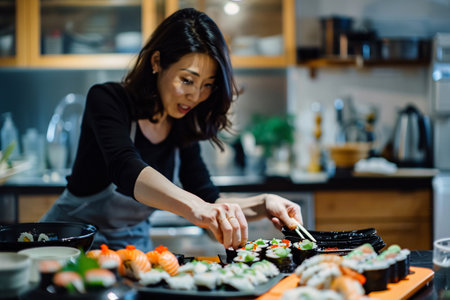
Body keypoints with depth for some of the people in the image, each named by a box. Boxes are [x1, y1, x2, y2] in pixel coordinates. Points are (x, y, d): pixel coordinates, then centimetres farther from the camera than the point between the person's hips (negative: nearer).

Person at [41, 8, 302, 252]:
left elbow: (209, 201, -4)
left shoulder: (183, 128, -1)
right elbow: (126, 170, -36)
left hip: (134, 244, 5)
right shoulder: (107, 100, -18)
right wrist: (194, 206, -53)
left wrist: (263, 204, -23)